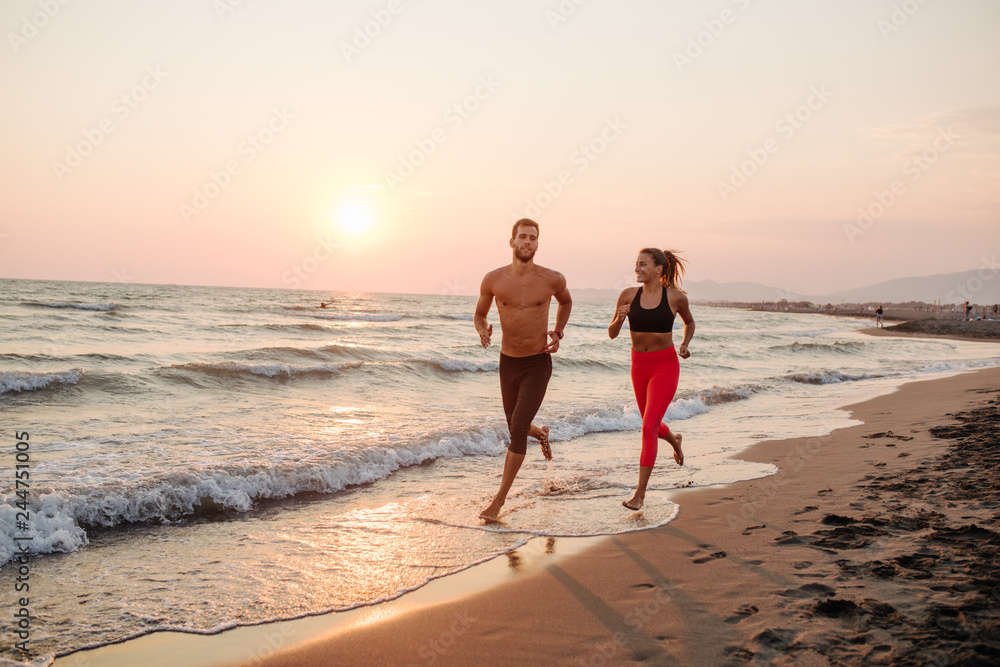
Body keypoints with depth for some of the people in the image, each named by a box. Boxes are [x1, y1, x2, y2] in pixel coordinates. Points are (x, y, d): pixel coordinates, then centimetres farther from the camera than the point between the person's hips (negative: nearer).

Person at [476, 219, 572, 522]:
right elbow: (479, 315, 7)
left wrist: (558, 333, -2)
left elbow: (566, 301, 14)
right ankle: (540, 433, 59)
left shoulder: (552, 279, -10)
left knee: (518, 428, -15)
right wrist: (483, 331, -17)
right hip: (508, 363, 3)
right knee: (517, 428, 19)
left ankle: (499, 499, -3)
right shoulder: (493, 279, -8)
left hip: (538, 364, -3)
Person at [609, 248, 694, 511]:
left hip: (665, 366, -4)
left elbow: (689, 322, 13)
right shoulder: (629, 295, -4)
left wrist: (685, 345, -5)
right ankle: (673, 439, 58)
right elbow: (612, 333, 1)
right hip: (639, 366, 4)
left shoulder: (676, 297, -8)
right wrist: (619, 318, -20)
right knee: (652, 426, 21)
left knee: (648, 428, -15)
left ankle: (640, 493, -8)